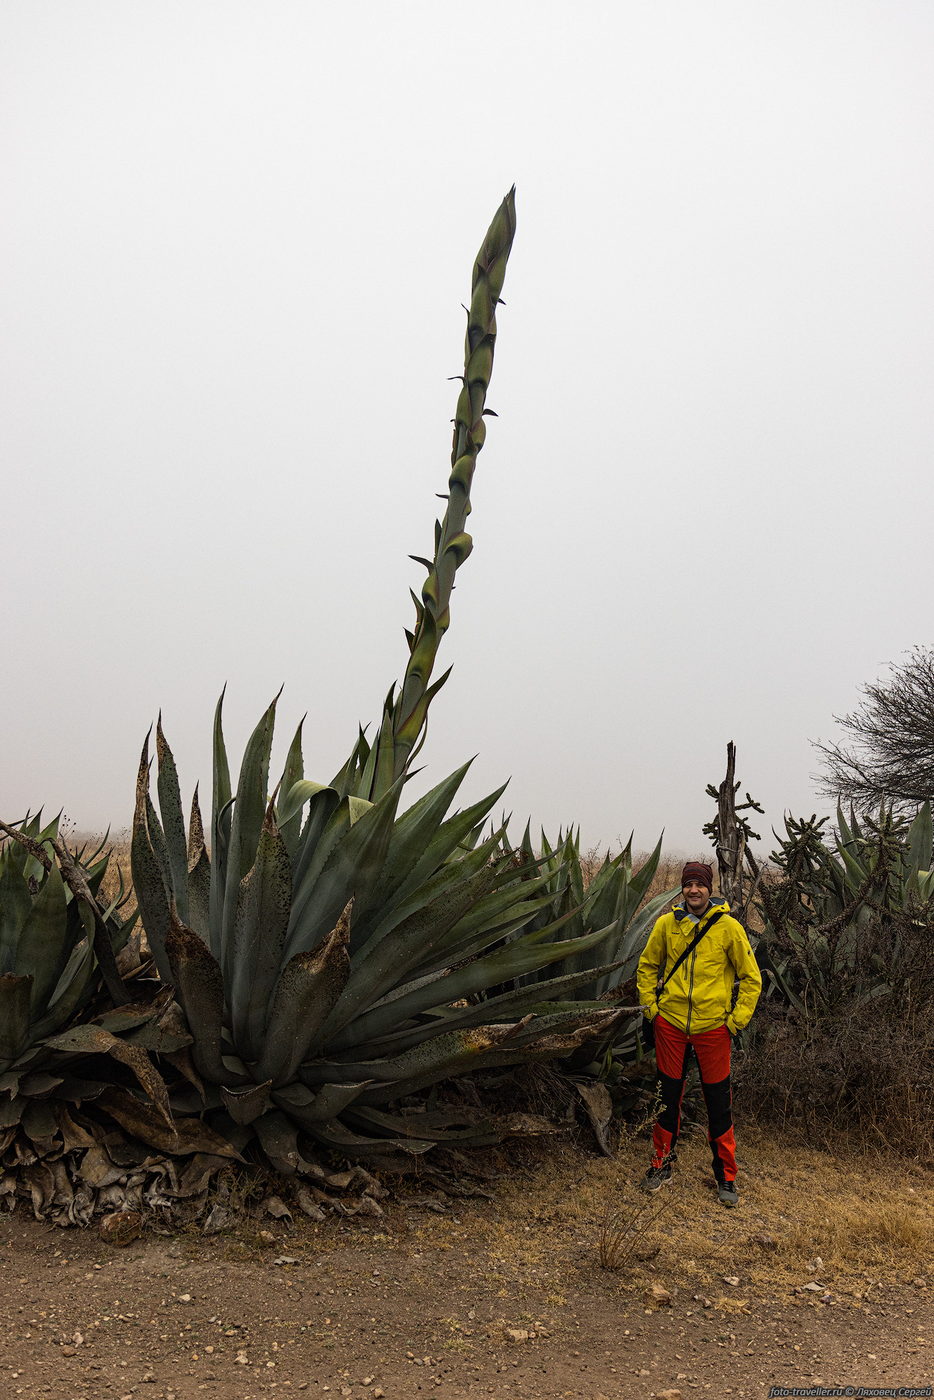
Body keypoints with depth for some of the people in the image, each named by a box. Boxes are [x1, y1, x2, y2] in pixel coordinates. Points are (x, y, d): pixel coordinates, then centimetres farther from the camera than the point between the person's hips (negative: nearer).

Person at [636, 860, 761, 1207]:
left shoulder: (729, 927, -7)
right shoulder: (666, 924, -1)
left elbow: (751, 977, 1)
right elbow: (647, 966, 12)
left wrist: (737, 1019, -3)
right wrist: (650, 1006, 5)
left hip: (713, 1026, -1)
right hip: (670, 1023, 2)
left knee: (718, 1102, 7)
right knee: (668, 1096, 12)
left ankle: (726, 1177, 23)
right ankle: (661, 1165, 29)